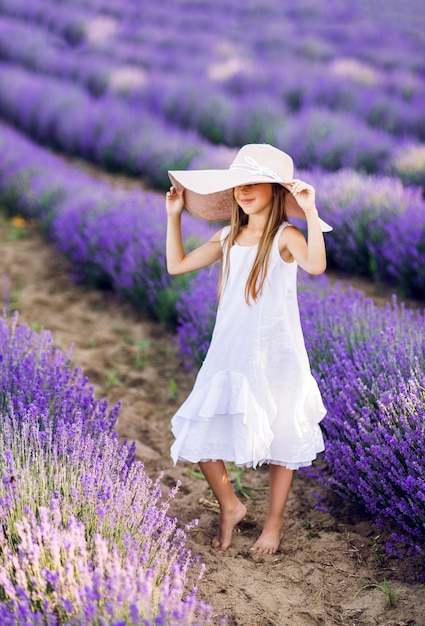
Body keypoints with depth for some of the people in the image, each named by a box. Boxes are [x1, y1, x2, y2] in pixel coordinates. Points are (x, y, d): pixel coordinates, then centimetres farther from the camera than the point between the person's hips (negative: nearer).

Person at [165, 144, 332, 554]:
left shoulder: (285, 236, -11)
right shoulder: (228, 238, 8)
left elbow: (316, 266, -32)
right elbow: (177, 265, 15)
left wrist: (310, 212, -36)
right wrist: (174, 215, 12)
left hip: (273, 357, -5)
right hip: (228, 355, 5)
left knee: (279, 443, 8)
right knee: (200, 437, 2)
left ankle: (273, 524, 28)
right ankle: (229, 506, 27)